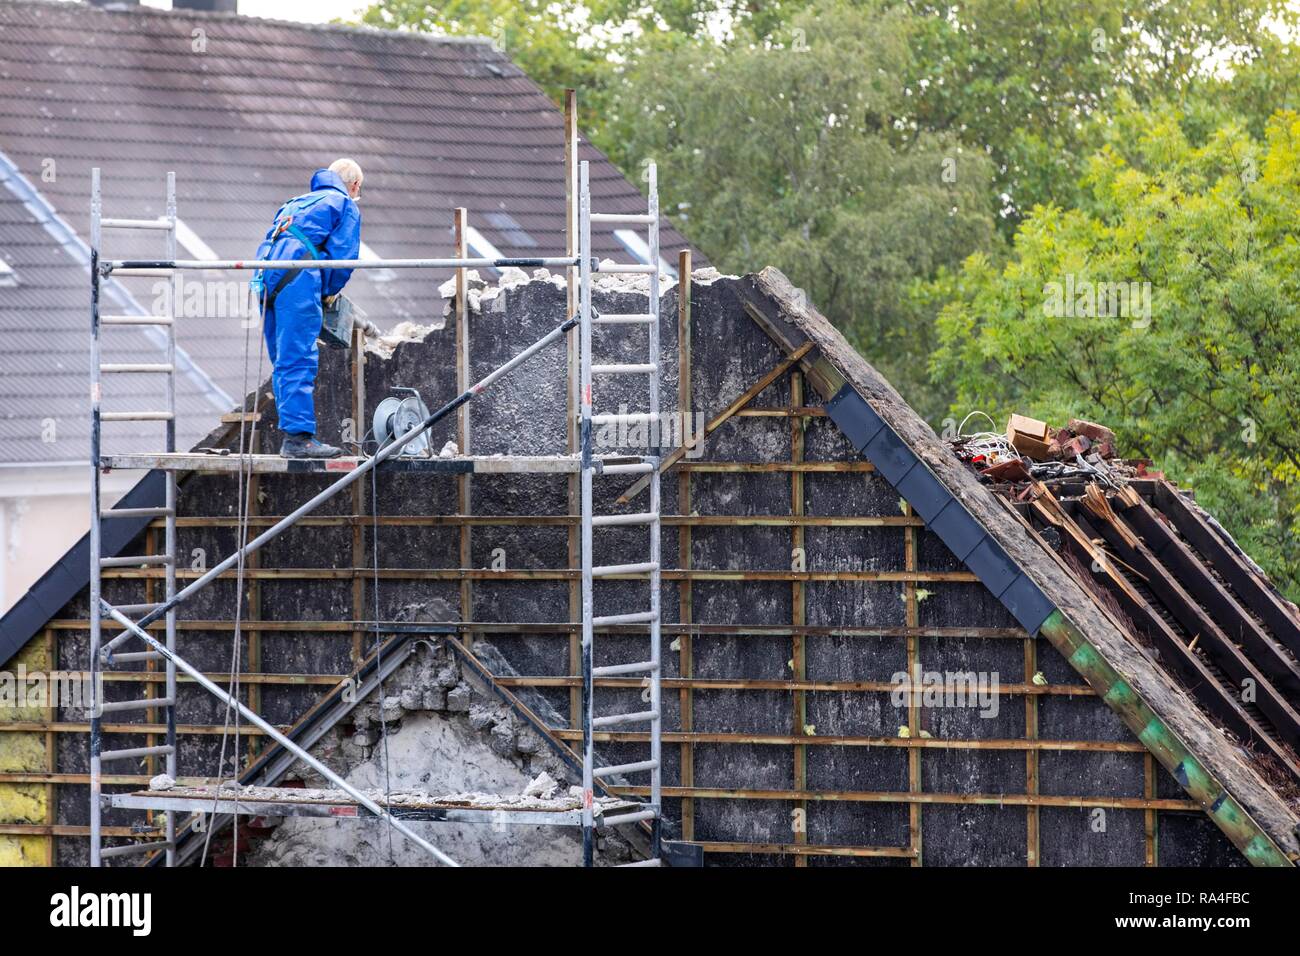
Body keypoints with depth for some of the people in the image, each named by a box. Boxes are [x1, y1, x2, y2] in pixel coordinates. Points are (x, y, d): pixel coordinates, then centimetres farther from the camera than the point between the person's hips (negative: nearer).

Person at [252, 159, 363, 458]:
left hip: (267, 277, 7)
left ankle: (292, 441, 10)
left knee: (283, 362, 10)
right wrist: (329, 293, 14)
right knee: (299, 360, -12)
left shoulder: (297, 202, 34)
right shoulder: (345, 205, 13)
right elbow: (344, 254, 0)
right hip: (298, 278, -7)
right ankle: (298, 437, -18)